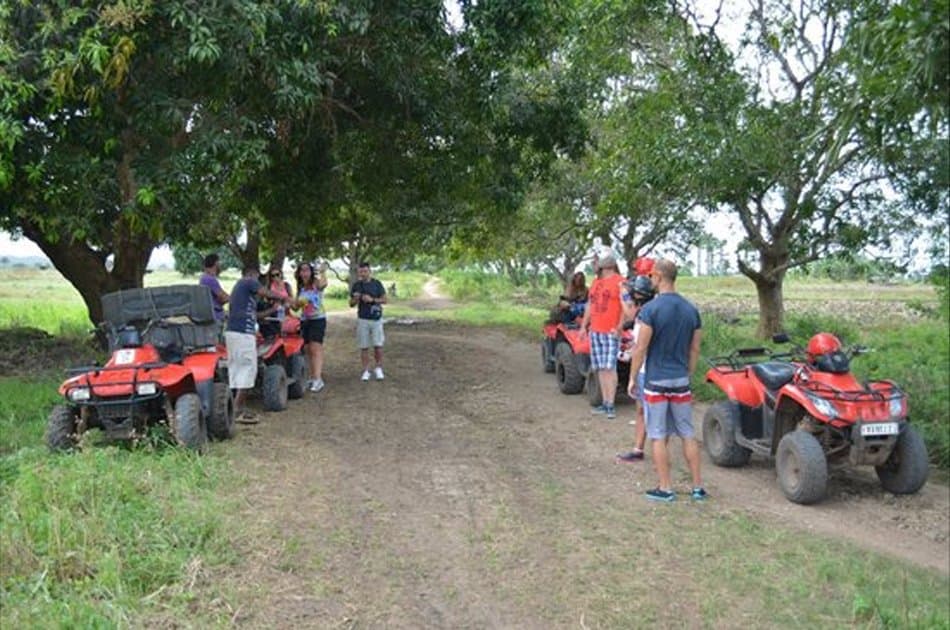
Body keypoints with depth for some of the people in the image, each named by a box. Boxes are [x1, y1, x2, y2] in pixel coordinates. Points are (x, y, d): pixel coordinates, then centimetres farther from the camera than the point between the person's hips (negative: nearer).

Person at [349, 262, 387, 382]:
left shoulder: (377, 284, 1)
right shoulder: (356, 285, 5)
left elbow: (384, 300, 1)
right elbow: (351, 304, 10)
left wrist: (372, 300, -15)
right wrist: (355, 299, -13)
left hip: (376, 319, -1)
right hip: (362, 319, 1)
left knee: (378, 345, -3)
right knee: (364, 347, 2)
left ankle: (378, 368, 13)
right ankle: (366, 371, 9)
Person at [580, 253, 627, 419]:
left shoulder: (619, 281, -6)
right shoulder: (595, 283, 17)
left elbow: (625, 306, -11)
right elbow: (589, 305, 22)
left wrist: (620, 327, -17)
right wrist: (583, 326, 18)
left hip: (611, 332, -7)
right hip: (595, 331, 7)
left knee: (610, 368, -8)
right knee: (600, 369, 8)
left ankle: (611, 405, -5)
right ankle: (605, 403, 14)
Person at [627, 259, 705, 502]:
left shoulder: (650, 309, -14)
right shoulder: (691, 310, 4)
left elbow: (641, 348, -14)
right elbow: (694, 349, 9)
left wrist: (632, 378, -4)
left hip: (656, 380, -5)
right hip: (681, 380, 5)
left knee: (658, 436, 4)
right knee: (687, 434, 13)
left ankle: (665, 489, 8)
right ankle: (698, 487, 16)